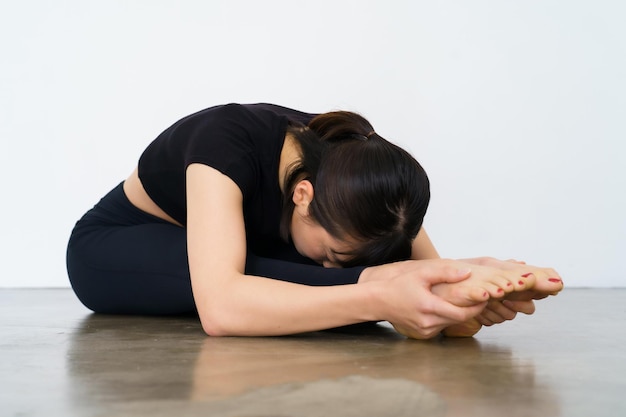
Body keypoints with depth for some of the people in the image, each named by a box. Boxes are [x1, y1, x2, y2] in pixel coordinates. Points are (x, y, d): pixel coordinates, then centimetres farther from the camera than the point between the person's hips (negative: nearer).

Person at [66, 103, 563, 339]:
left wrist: (474, 283, -51)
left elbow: (426, 266, -27)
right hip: (113, 252, -5)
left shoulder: (361, 168, -23)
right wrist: (379, 296, -63)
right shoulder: (227, 140, -40)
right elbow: (218, 305, -54)